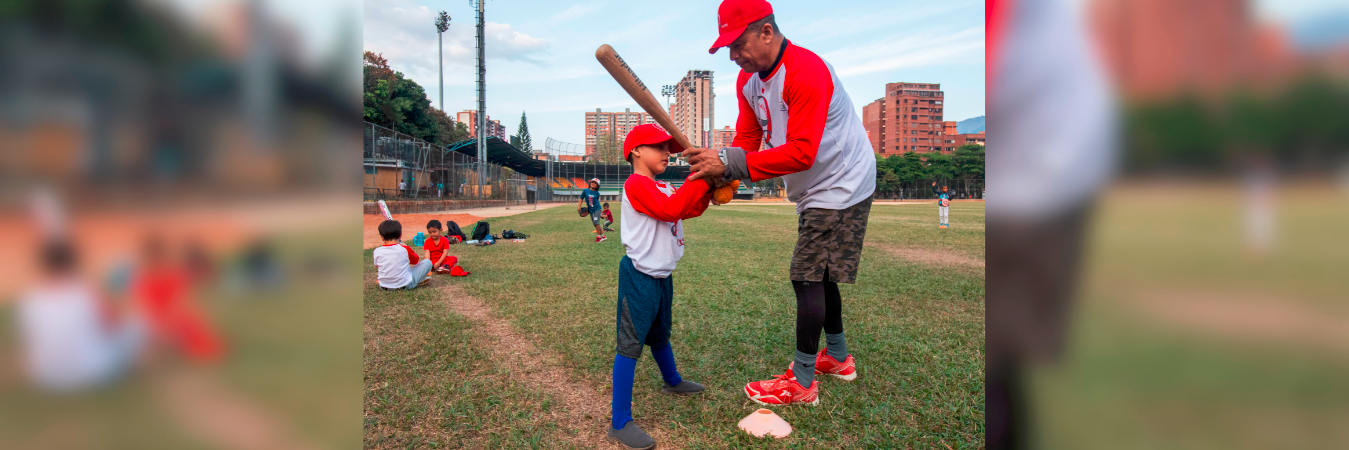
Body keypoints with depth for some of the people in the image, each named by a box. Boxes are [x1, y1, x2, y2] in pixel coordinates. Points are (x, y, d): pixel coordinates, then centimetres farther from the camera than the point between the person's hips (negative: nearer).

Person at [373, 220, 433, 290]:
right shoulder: (405, 249, -13)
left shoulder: (377, 251, -8)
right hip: (405, 285, -4)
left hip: (384, 286, 4)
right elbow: (415, 261, 9)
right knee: (427, 262, 5)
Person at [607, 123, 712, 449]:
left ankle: (672, 382, 51)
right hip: (639, 277, -10)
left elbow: (692, 209, 8)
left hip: (662, 276, 10)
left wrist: (709, 183, -6)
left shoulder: (665, 188, 15)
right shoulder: (636, 184, -16)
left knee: (660, 335, 28)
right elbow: (671, 209, -28)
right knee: (630, 345, -7)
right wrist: (701, 178, -25)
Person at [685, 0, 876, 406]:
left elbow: (801, 153, -35)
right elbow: (748, 140, 1)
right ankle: (838, 358, 36)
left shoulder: (806, 72, -28)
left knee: (807, 277, -9)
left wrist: (730, 162, -37)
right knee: (819, 274, 18)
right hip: (815, 191, 10)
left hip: (841, 186, -10)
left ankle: (802, 383, 4)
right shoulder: (748, 80, 2)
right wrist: (723, 176, -19)